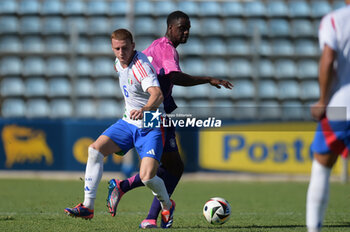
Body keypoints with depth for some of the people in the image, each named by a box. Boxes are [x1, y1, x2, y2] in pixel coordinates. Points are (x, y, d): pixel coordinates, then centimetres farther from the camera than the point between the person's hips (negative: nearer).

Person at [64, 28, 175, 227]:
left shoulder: (141, 67, -25)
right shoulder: (120, 63, 2)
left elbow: (157, 94, -42)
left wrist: (145, 110, -60)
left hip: (151, 127, -8)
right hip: (129, 122, 8)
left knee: (147, 177, -21)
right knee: (95, 149, -10)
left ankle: (167, 206, 13)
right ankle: (88, 206, -6)